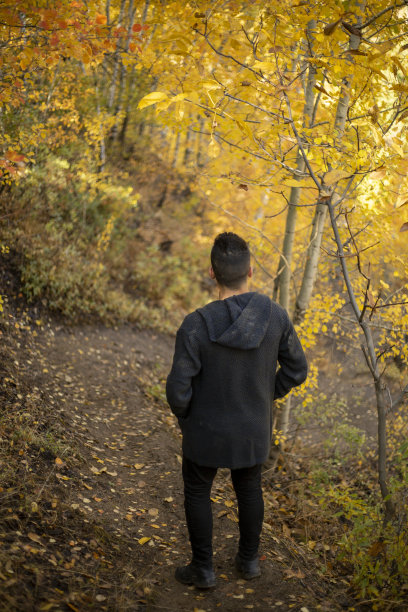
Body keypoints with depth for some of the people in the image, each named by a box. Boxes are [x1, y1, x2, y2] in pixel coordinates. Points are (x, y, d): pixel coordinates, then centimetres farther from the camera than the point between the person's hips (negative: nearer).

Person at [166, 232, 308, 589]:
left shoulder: (196, 325, -30)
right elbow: (296, 370, -8)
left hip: (207, 427, -3)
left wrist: (183, 414, 1)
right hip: (254, 425, 3)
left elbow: (178, 389, -22)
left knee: (197, 491, 23)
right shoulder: (275, 315, -20)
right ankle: (249, 559, 45)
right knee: (249, 486, 29)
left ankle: (203, 569, 37)